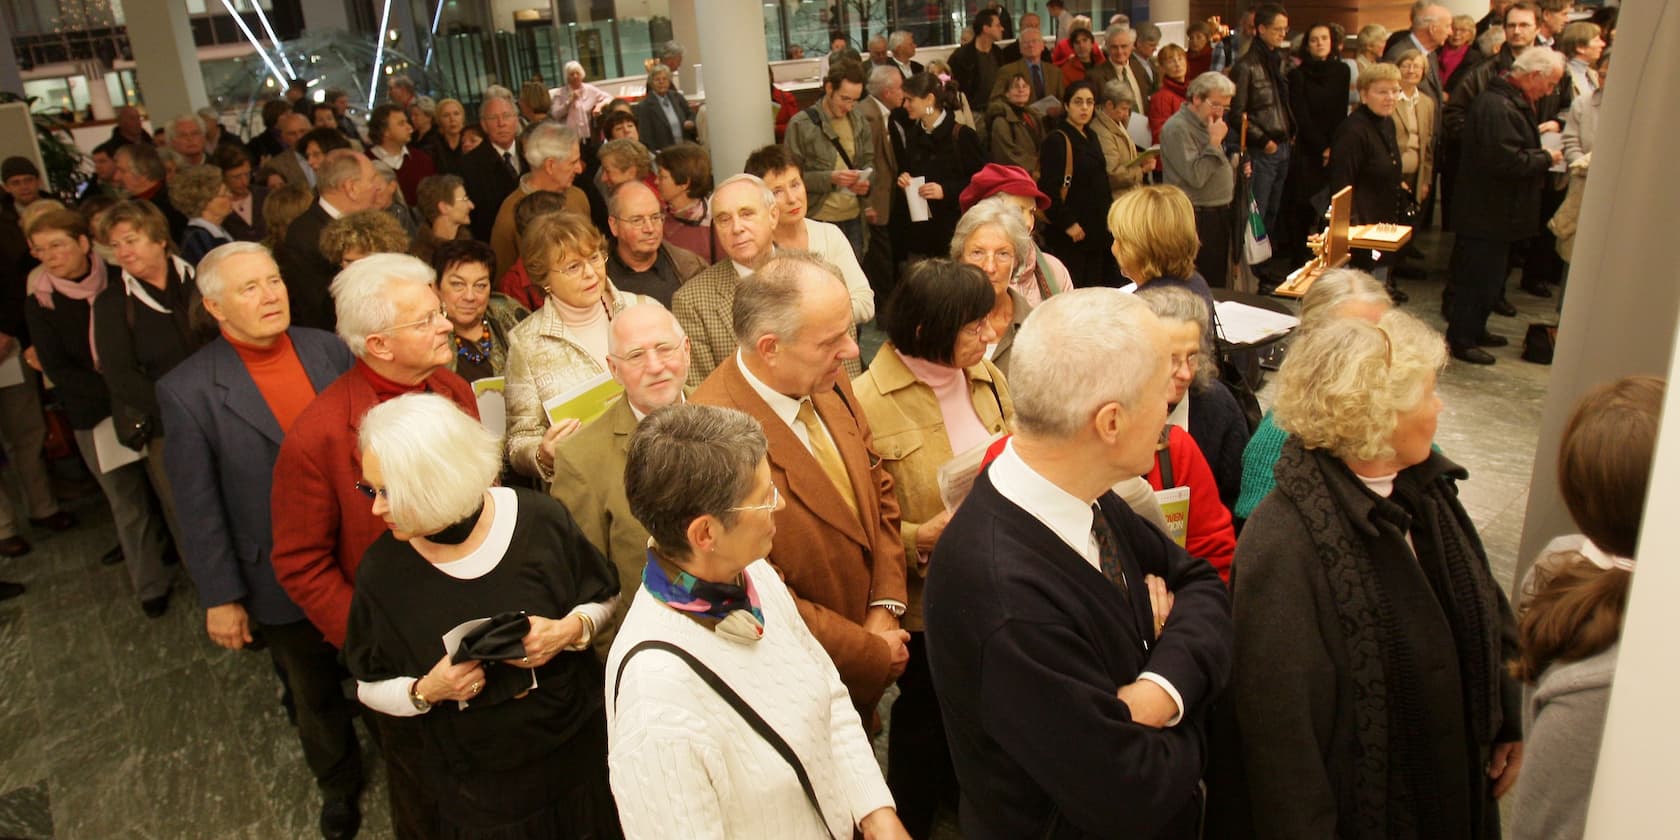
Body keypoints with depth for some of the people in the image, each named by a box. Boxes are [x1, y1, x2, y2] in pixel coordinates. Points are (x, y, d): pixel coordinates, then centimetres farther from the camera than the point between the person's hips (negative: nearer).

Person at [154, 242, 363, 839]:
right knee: (314, 695, 21)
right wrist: (219, 597, -8)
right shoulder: (188, 391, -15)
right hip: (284, 581, -2)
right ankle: (338, 785, 49)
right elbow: (198, 507, -11)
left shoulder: (329, 350, -8)